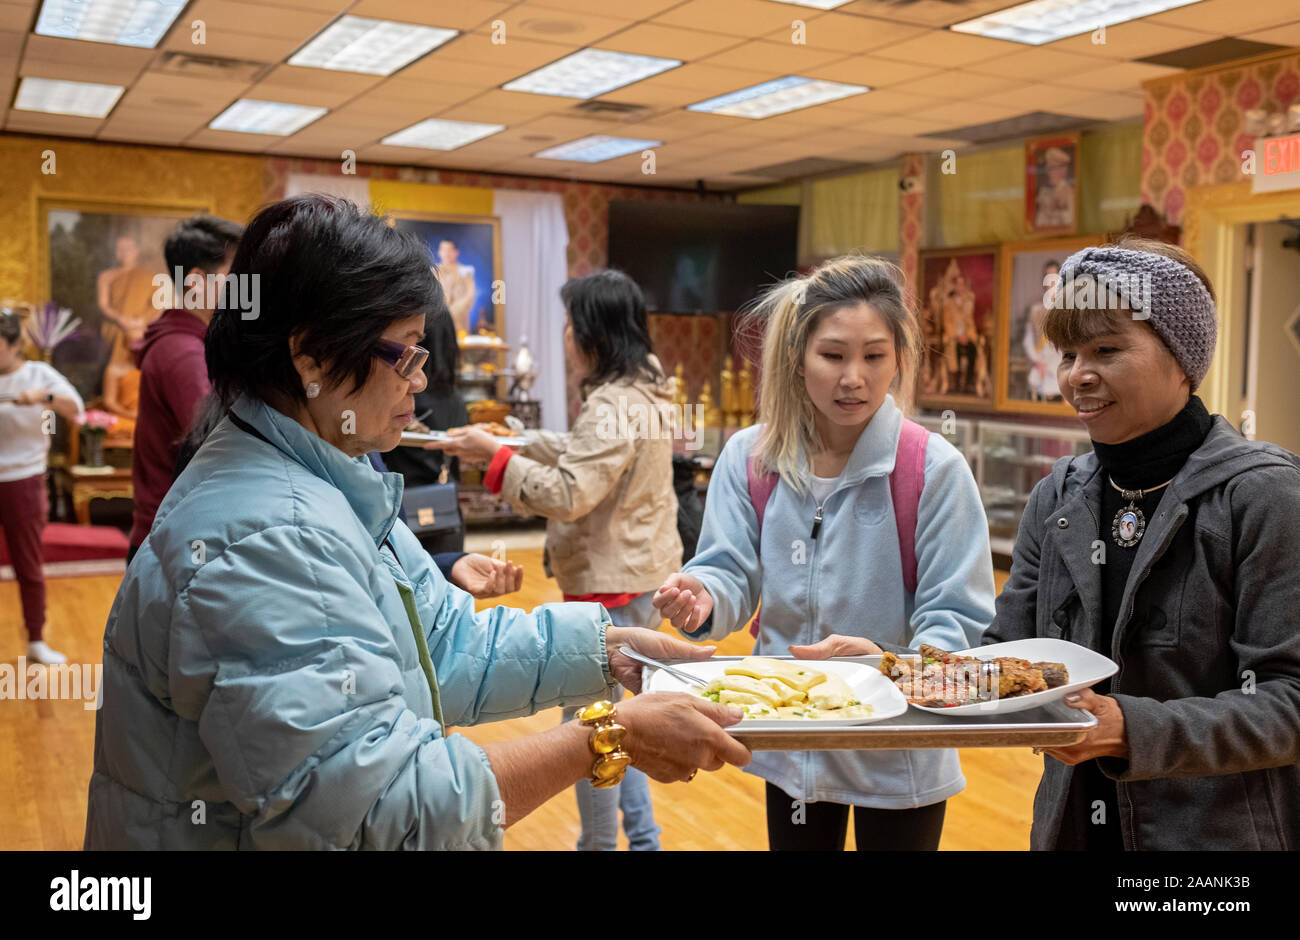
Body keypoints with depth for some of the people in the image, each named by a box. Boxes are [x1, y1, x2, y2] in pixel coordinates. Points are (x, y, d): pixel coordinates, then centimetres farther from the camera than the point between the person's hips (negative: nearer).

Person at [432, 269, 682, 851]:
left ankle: (600, 842, 14)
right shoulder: (641, 389, 10)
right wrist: (520, 443, 13)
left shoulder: (612, 407, -21)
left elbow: (567, 495, -25)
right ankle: (641, 836, 31)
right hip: (639, 572, 11)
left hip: (610, 583, -11)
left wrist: (496, 456, -19)